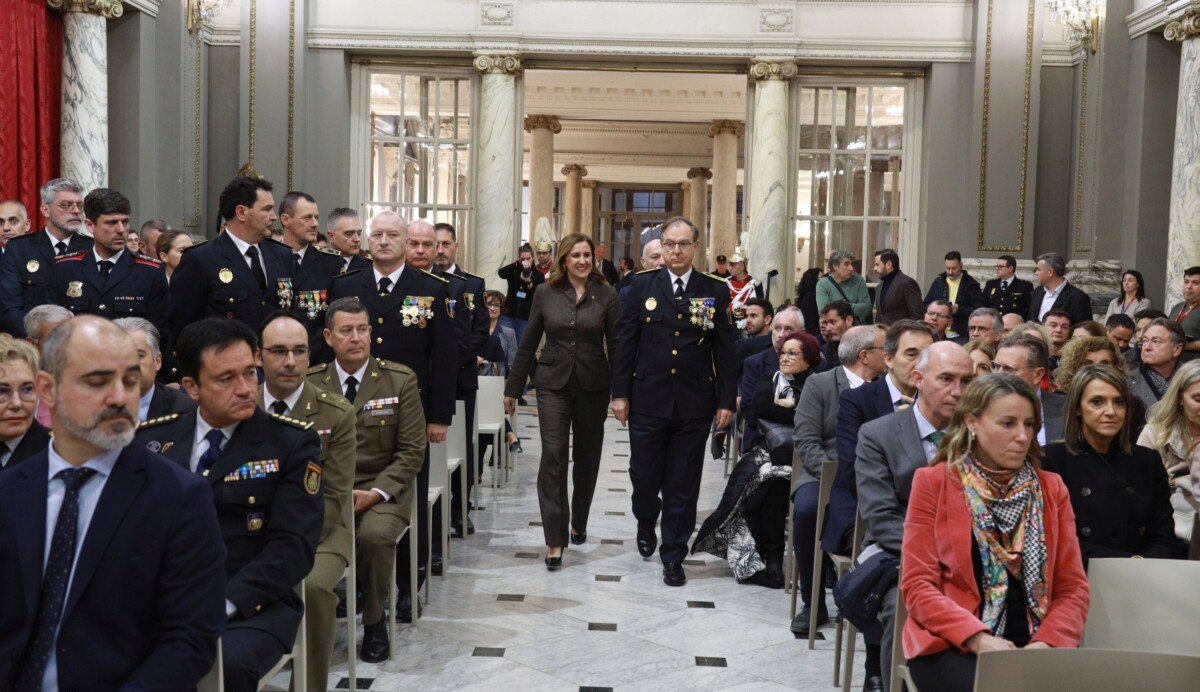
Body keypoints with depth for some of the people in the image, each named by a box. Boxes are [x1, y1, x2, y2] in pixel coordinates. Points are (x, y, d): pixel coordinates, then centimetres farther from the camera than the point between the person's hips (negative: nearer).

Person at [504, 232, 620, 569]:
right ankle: (555, 538, -7)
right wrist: (513, 388, 7)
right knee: (553, 456, -9)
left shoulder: (606, 295, -1)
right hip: (553, 384, 0)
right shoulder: (546, 293, 1)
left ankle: (578, 523, 32)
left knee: (587, 458, 12)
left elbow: (616, 344, -2)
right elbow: (528, 344, 6)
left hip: (592, 386, 1)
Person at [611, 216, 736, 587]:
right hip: (648, 402, 0)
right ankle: (646, 525, 39)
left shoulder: (715, 291, 2)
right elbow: (625, 343, 3)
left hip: (693, 405, 0)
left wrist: (727, 400, -1)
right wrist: (620, 393, -1)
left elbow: (724, 350, 3)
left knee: (682, 485, 6)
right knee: (644, 476, 7)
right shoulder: (642, 285, 2)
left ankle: (673, 556, 19)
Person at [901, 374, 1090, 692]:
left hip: (1034, 645, 3)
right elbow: (918, 585, -4)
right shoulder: (933, 483, 1)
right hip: (952, 645, -3)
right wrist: (979, 639, -17)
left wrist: (1046, 642, -11)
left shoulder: (1051, 488, 11)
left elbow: (1072, 587, 8)